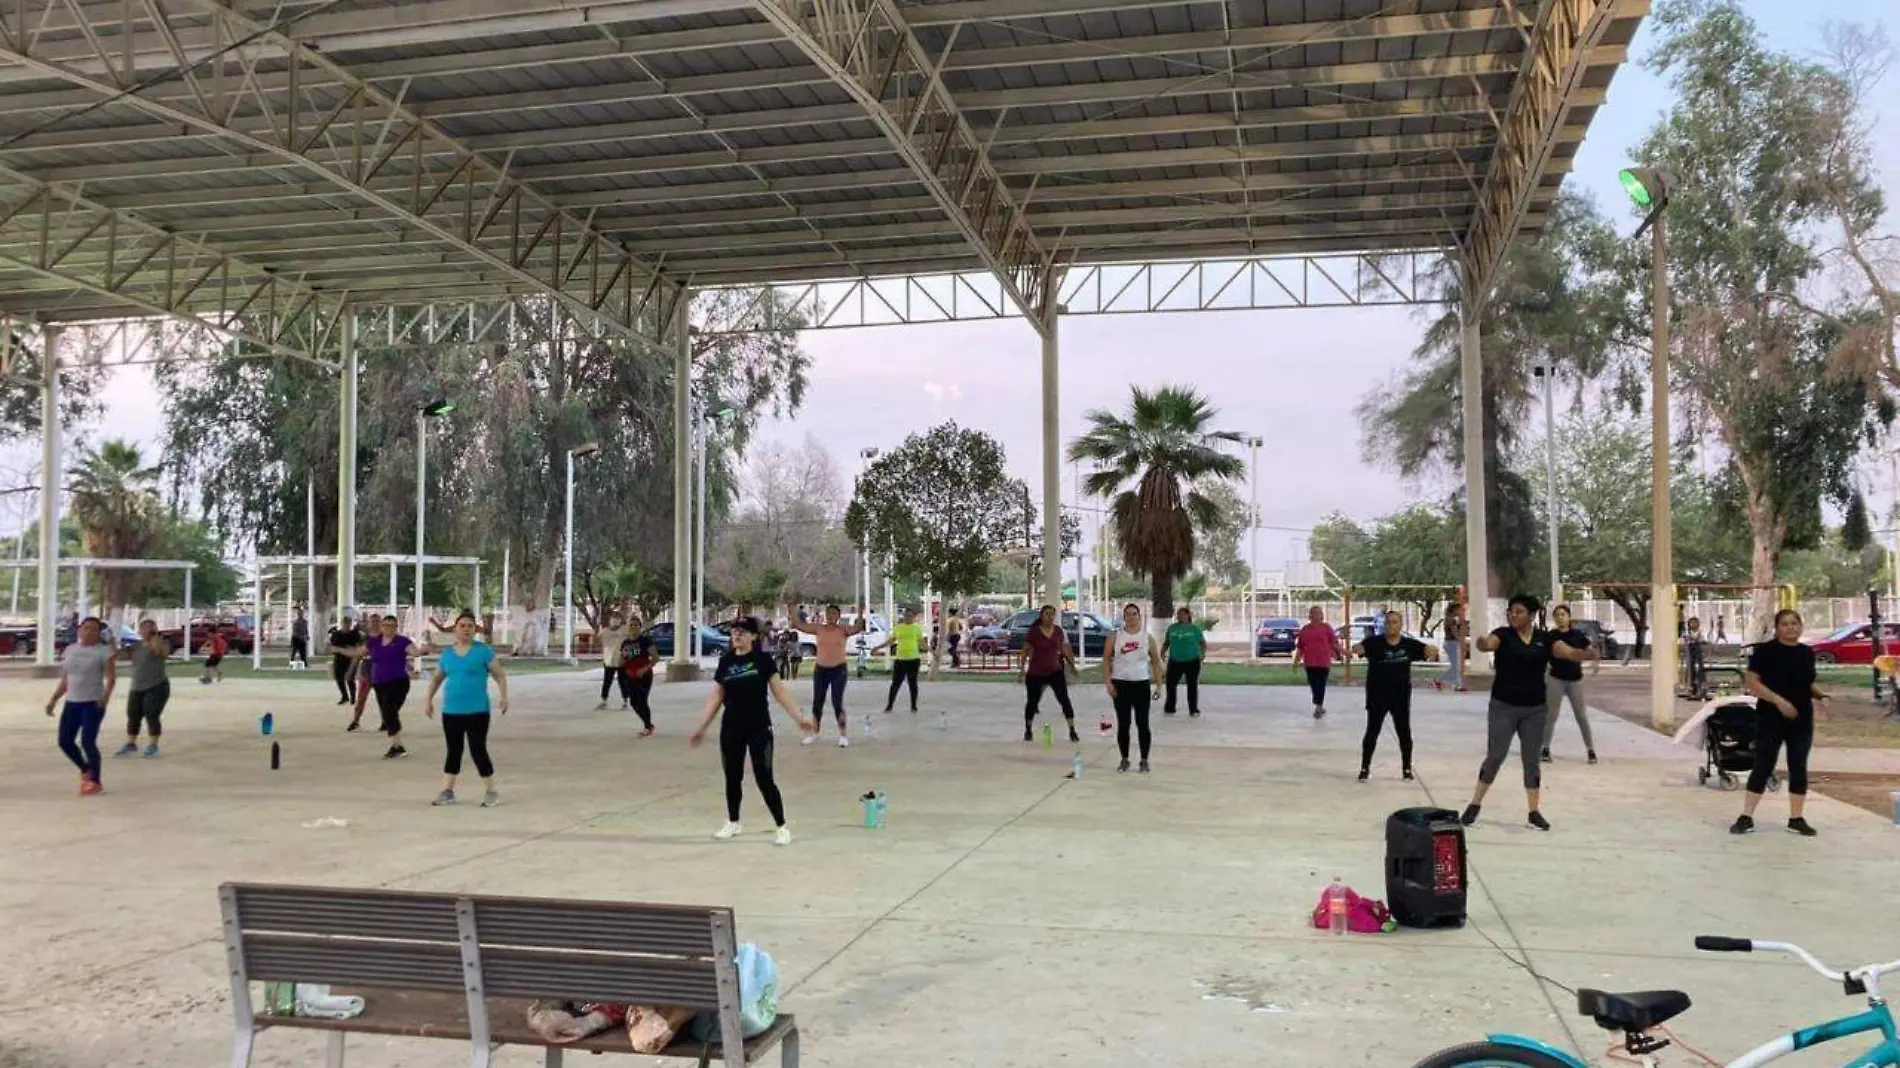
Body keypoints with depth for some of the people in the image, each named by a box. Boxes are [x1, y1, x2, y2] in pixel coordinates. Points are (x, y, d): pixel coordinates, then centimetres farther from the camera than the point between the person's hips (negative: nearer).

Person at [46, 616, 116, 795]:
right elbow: (64, 680, 18)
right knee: (65, 741, 3)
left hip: (94, 703, -6)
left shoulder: (104, 650, -6)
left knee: (87, 742, -13)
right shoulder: (70, 650, 11)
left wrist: (107, 694, -31)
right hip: (72, 703, 6)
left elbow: (111, 678, -14)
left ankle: (96, 781, 0)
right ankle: (85, 770, 27)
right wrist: (53, 699, 11)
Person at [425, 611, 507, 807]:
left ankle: (491, 792, 6)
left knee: (478, 751, -5)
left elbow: (500, 675, -3)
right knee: (453, 751, 11)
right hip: (451, 711, 4)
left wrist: (503, 697, -16)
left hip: (477, 711, -4)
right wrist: (429, 699, 15)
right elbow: (437, 678, 23)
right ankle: (447, 792, 19)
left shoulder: (483, 650, -3)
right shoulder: (446, 653, 9)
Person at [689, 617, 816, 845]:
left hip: (759, 728, -4)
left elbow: (779, 692, -5)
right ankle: (733, 823, 30)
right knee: (733, 777, 13)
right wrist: (701, 727, 9)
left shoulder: (763, 660, -6)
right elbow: (716, 698, 9)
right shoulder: (726, 661, 4)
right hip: (731, 729, 4)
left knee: (764, 779, -4)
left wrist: (799, 718, -11)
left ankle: (783, 827, 4)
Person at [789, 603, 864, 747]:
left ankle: (843, 735, 6)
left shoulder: (843, 629, -5)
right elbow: (799, 626, -3)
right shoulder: (818, 628, 1)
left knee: (837, 703, -4)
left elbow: (857, 628, -22)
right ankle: (815, 732, 26)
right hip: (820, 669, 3)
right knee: (817, 703, 10)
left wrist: (860, 615, -37)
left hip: (839, 669, -3)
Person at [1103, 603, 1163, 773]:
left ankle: (1144, 760, 9)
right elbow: (1106, 659, 1)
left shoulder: (1148, 638, 3)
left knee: (1142, 724, 0)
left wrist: (1158, 685, 0)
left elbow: (1156, 662, 6)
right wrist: (1108, 683, -8)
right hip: (1120, 684, 0)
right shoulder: (1115, 637, 1)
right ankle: (1124, 760, 15)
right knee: (1123, 724, 4)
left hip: (1141, 684, 0)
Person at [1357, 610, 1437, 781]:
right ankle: (1365, 768, 12)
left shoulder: (1409, 644, -2)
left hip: (1401, 696, 2)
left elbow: (1427, 649, -8)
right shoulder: (1374, 642, -9)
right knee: (1372, 732, 2)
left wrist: (1432, 651, -33)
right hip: (1377, 696, -2)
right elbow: (1361, 647, -24)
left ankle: (1406, 768, 24)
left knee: (1404, 732, 9)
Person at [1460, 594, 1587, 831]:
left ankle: (1534, 812, 16)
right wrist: (1482, 643, -50)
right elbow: (1486, 644, -25)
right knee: (1495, 756, -2)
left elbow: (1570, 652, -11)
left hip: (1535, 709, 2)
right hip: (1503, 706, -2)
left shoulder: (1545, 640, 2)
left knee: (1531, 760, 8)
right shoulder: (1503, 634, -5)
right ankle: (1475, 805, 11)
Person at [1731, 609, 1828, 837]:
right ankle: (1746, 818, 0)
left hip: (1802, 719, 5)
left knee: (1798, 767, 7)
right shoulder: (1765, 650, -8)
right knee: (1763, 766, -4)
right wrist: (1778, 700, -22)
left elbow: (1808, 683, 21)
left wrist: (1820, 695, 0)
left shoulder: (1807, 652, 9)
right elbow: (1751, 681, -14)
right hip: (1771, 719, -5)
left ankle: (1796, 819, 15)